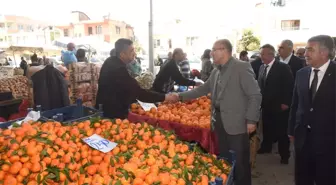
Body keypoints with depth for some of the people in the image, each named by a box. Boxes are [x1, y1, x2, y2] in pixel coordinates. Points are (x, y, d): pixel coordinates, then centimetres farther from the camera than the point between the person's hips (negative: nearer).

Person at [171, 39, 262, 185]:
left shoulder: (242, 67, -12)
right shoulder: (216, 71, 11)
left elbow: (255, 95, -14)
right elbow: (203, 89, 17)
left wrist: (251, 120, -18)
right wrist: (181, 96, 11)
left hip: (236, 123, -7)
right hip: (220, 121, 7)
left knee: (240, 161, 5)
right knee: (224, 158, 19)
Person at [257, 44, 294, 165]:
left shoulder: (283, 67, -12)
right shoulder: (262, 67, 6)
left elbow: (290, 86, -13)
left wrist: (286, 103, -15)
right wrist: (260, 100, 5)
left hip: (279, 106, -5)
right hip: (266, 105, 5)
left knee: (281, 131, 6)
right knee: (266, 128, 16)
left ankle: (284, 155, 20)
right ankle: (266, 147, 36)